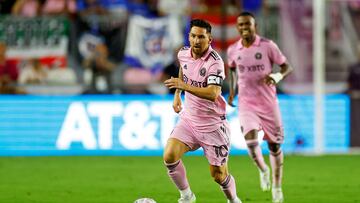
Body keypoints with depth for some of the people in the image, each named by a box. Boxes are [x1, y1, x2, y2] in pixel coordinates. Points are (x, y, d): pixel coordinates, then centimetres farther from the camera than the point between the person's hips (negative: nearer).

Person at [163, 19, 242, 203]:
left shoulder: (215, 62, -22)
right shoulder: (183, 53, -2)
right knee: (169, 156, -16)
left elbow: (213, 94, -35)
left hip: (213, 124, -5)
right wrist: (177, 95, 22)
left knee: (219, 175, 2)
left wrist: (184, 86, -43)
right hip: (189, 119, 5)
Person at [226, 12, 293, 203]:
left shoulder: (267, 45, -9)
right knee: (251, 140, -21)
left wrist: (276, 76, -25)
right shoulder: (233, 50, 0)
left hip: (268, 102, -1)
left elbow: (287, 67, -4)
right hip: (246, 103, 1)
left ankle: (277, 187, 25)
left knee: (274, 145, 7)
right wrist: (232, 89, 9)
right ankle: (263, 170, 10)